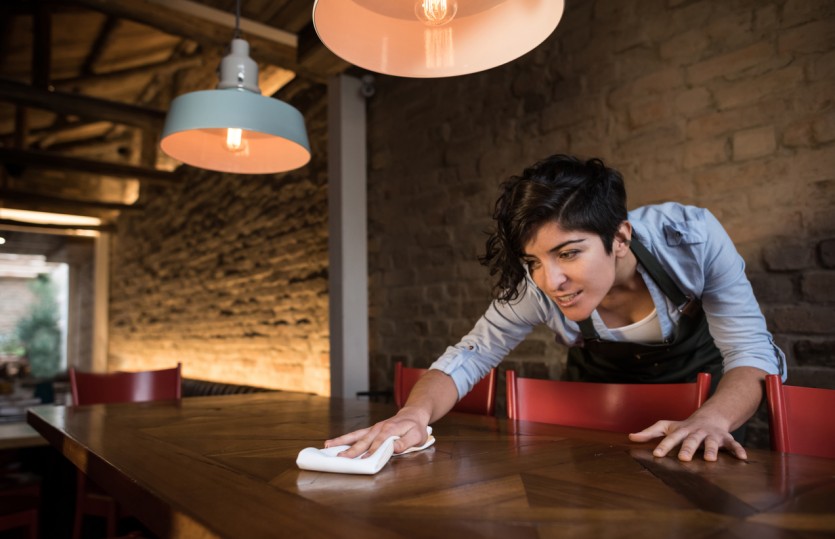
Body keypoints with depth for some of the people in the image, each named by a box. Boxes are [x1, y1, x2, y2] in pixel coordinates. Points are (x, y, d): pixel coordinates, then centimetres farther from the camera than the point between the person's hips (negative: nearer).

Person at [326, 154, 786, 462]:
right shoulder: (534, 291, -30)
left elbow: (751, 351, -27)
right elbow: (468, 356, -23)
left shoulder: (692, 237, -32)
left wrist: (712, 419, -47)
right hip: (604, 393, 2)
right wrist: (416, 413, -43)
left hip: (704, 385, -1)